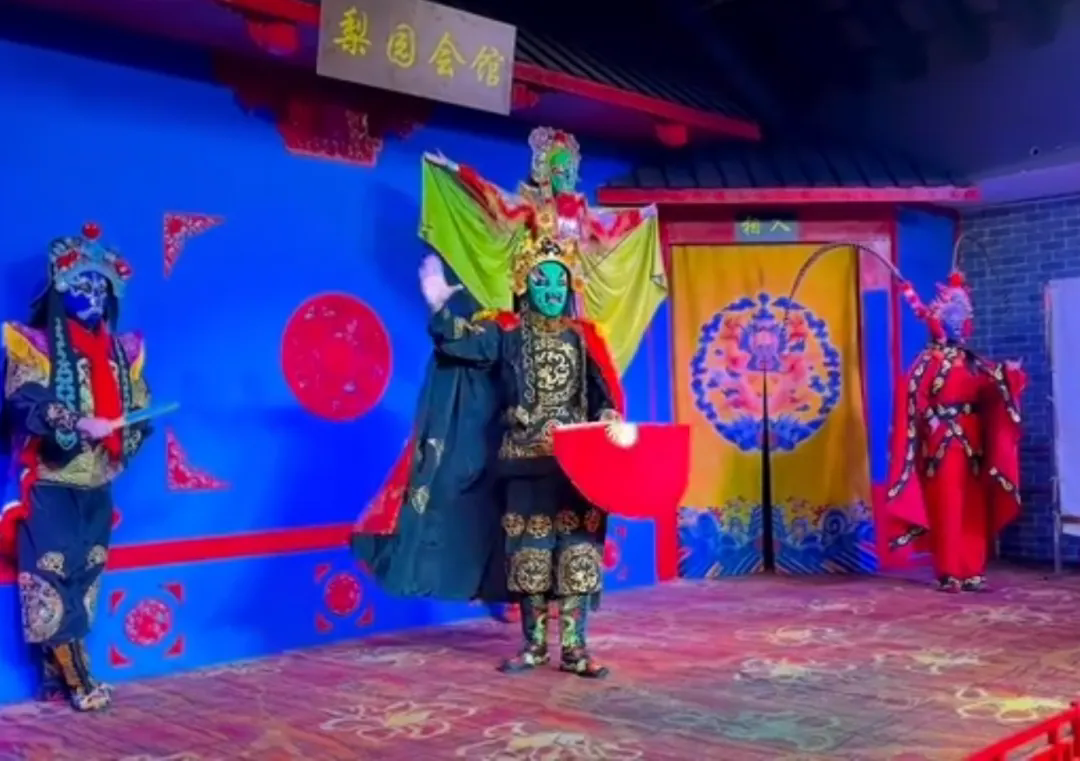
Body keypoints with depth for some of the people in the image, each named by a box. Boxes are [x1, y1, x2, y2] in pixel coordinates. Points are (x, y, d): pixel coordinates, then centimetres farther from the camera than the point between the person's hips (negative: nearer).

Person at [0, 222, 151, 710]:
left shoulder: (120, 351, 11)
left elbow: (139, 410, 10)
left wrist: (122, 436, -10)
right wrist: (78, 424, -30)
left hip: (95, 488, 5)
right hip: (49, 486, -5)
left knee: (83, 578, 8)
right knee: (51, 577, -5)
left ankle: (56, 674, 18)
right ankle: (77, 680, 0)